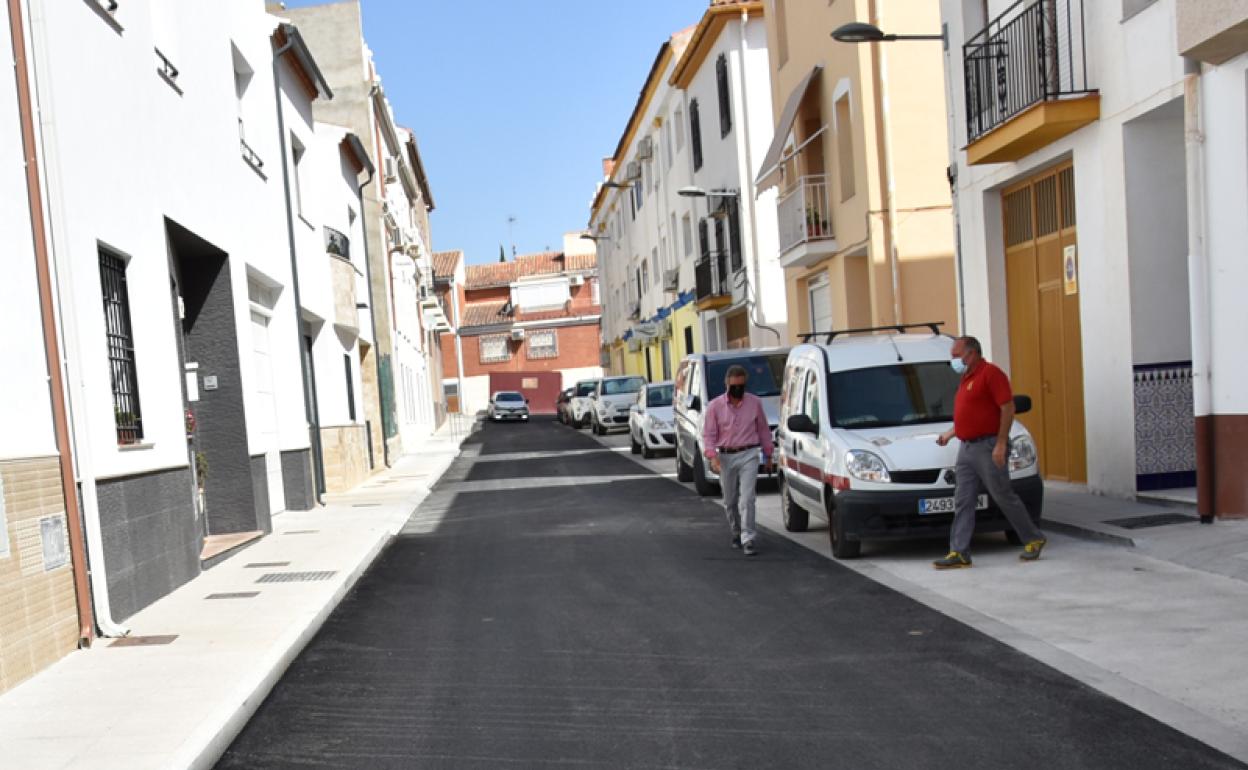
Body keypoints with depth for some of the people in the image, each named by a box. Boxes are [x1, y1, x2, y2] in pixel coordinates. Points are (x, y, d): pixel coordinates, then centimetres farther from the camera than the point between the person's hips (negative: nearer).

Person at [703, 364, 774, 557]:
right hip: (725, 457, 1)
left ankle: (748, 539, -10)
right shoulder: (715, 406, -1)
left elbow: (763, 430, 10)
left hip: (748, 455, -1)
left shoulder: (755, 403, 2)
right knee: (730, 501, 11)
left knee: (747, 498, -11)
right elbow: (708, 434, -2)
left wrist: (768, 455, 12)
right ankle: (736, 534, 31)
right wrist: (712, 456, -16)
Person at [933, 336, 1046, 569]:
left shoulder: (990, 373, -11)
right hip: (966, 448, 9)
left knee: (1005, 497, 1)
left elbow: (1008, 408, -16)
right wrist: (950, 433, 20)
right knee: (963, 502, 3)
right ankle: (959, 553, 3)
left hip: (987, 447, -9)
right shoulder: (966, 378, 17)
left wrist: (1001, 443, -20)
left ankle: (1034, 539, 18)